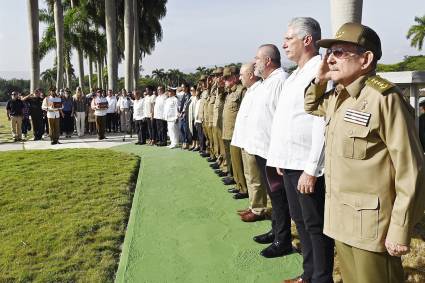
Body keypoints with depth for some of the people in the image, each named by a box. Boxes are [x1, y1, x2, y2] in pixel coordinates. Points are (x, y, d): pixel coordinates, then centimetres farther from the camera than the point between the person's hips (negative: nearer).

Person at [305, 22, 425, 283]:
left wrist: (399, 232, -17)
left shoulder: (385, 99, -18)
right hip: (341, 220, 8)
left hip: (371, 225, -8)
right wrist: (319, 80, 8)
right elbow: (311, 106, 29)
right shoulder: (337, 97, 7)